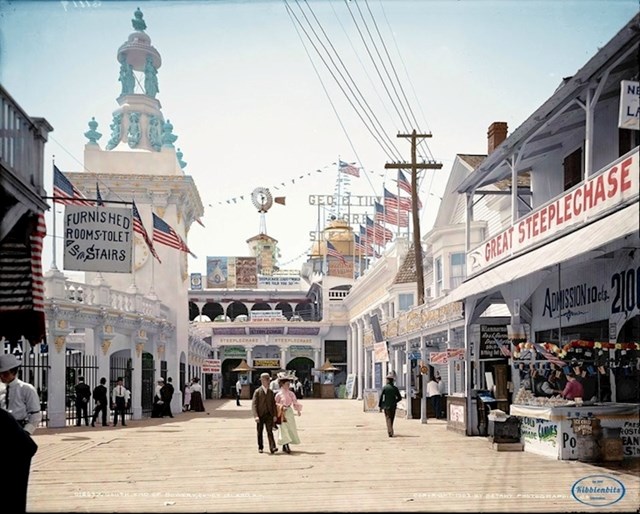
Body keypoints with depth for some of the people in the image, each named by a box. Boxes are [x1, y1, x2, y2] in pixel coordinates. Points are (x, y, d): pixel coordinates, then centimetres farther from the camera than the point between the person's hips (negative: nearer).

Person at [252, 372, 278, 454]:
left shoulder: (271, 392, 10)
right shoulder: (257, 392, -2)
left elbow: (273, 404, 11)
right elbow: (254, 404, -7)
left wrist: (274, 415, 3)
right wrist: (256, 416, -16)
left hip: (269, 415, 2)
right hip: (260, 415, -2)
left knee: (270, 431, -9)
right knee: (259, 432, 8)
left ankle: (272, 447, -18)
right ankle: (260, 447, 21)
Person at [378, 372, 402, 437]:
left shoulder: (384, 388, -7)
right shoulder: (395, 388, 0)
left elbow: (381, 397, -8)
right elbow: (399, 398, 2)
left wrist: (380, 406, -1)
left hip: (386, 406, -3)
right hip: (393, 406, 3)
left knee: (388, 419, -3)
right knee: (391, 419, 15)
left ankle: (390, 432, -18)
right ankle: (390, 431, 26)